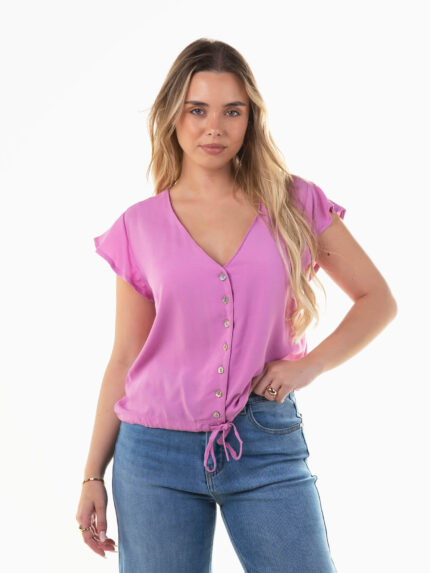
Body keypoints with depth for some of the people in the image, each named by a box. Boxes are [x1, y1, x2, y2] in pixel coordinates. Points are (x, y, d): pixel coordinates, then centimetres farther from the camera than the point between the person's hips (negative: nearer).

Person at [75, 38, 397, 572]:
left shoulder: (294, 203, 3)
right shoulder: (140, 227, 3)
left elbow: (378, 300, 7)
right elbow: (124, 360, 7)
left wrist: (311, 364, -8)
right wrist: (93, 474, 5)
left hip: (268, 446, 0)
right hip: (157, 450, 0)